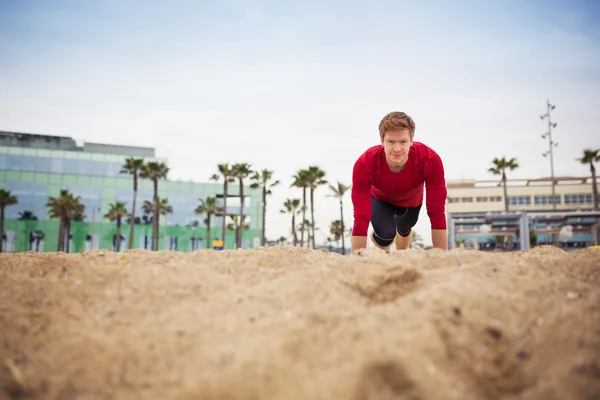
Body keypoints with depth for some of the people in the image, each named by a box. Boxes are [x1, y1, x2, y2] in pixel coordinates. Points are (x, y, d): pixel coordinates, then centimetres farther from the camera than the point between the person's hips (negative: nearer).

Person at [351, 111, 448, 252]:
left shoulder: (430, 160, -41)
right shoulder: (364, 164, -43)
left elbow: (437, 213, -37)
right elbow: (361, 218, -42)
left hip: (412, 200, 2)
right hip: (380, 198, -2)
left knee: (404, 231, 24)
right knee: (386, 234, -23)